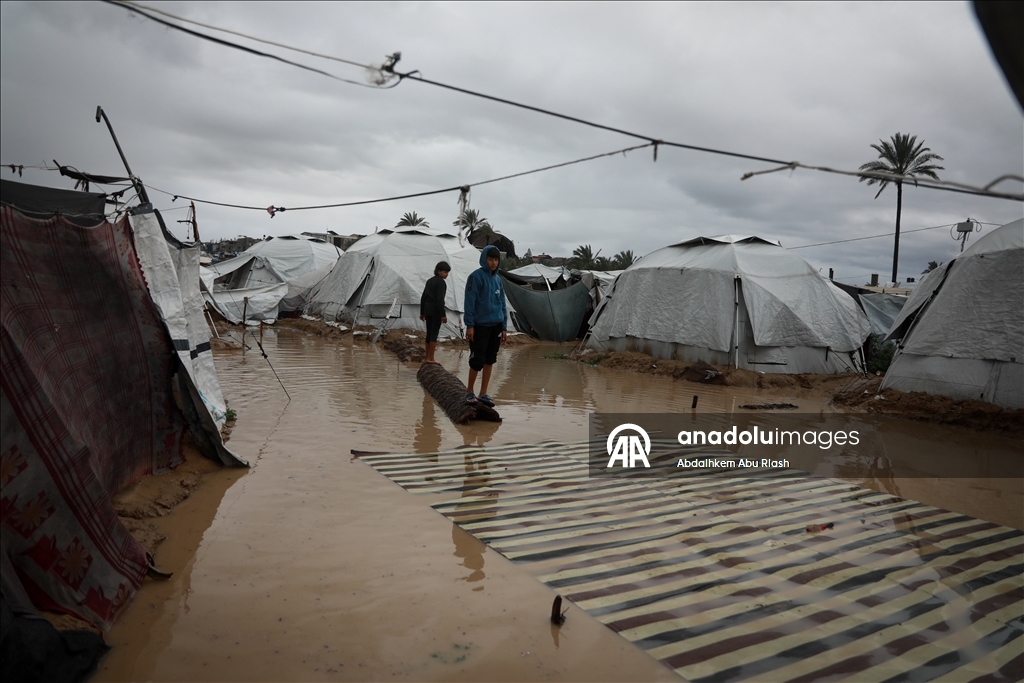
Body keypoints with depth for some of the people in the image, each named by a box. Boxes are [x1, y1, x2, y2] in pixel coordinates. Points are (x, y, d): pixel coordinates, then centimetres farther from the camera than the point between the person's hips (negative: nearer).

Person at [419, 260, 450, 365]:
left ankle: (427, 358, 14)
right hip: (436, 310, -8)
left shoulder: (430, 281, 16)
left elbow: (423, 297, 17)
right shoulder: (441, 282, -9)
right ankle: (430, 358, -6)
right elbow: (440, 299, -18)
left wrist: (422, 312, 21)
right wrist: (443, 314, -18)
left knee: (429, 333, 11)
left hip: (427, 309, 8)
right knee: (434, 334, -5)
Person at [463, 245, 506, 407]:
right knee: (477, 360, -2)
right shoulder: (476, 276, -7)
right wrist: (469, 325, -15)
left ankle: (483, 394, 17)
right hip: (480, 325, -6)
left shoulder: (498, 279, 12)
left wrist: (504, 328, 12)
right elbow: (470, 302, -10)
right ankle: (469, 392, 15)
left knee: (489, 360, 8)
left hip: (496, 326, 6)